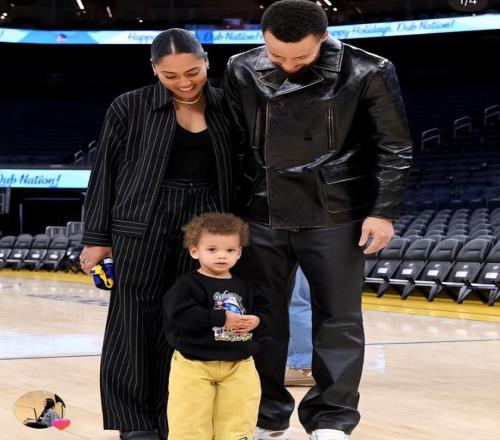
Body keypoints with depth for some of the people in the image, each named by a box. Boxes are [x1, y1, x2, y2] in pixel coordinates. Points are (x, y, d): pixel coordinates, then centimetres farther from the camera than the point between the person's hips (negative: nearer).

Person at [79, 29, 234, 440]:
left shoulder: (226, 107, 6)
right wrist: (97, 238, 0)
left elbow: (238, 173, 11)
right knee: (135, 323, -1)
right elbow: (105, 174, 2)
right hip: (143, 225, -2)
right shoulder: (130, 108, -1)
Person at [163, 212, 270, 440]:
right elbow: (181, 316, -22)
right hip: (194, 364, -4)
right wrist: (222, 319, -23)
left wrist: (255, 321, -13)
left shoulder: (246, 286, 9)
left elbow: (263, 312, 12)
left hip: (239, 365, 5)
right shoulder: (188, 285, -9)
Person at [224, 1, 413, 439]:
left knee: (338, 320, 4)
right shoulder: (242, 72, -1)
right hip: (261, 216, 3)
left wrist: (384, 210, -7)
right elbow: (232, 143, 9)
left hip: (335, 217, -2)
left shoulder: (367, 73, -10)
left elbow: (395, 147, -3)